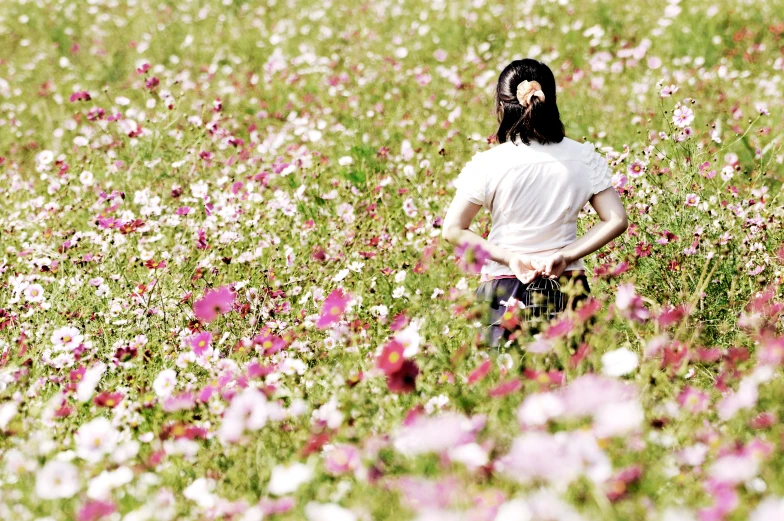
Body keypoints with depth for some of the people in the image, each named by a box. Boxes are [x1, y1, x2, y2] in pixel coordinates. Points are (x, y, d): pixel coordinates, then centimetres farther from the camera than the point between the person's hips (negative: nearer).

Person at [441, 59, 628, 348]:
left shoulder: (488, 164, -8)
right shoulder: (582, 157, -2)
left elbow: (452, 230, -5)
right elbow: (616, 220, -3)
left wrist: (509, 257, -7)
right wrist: (567, 255, -7)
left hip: (504, 290, -2)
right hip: (568, 288, 2)